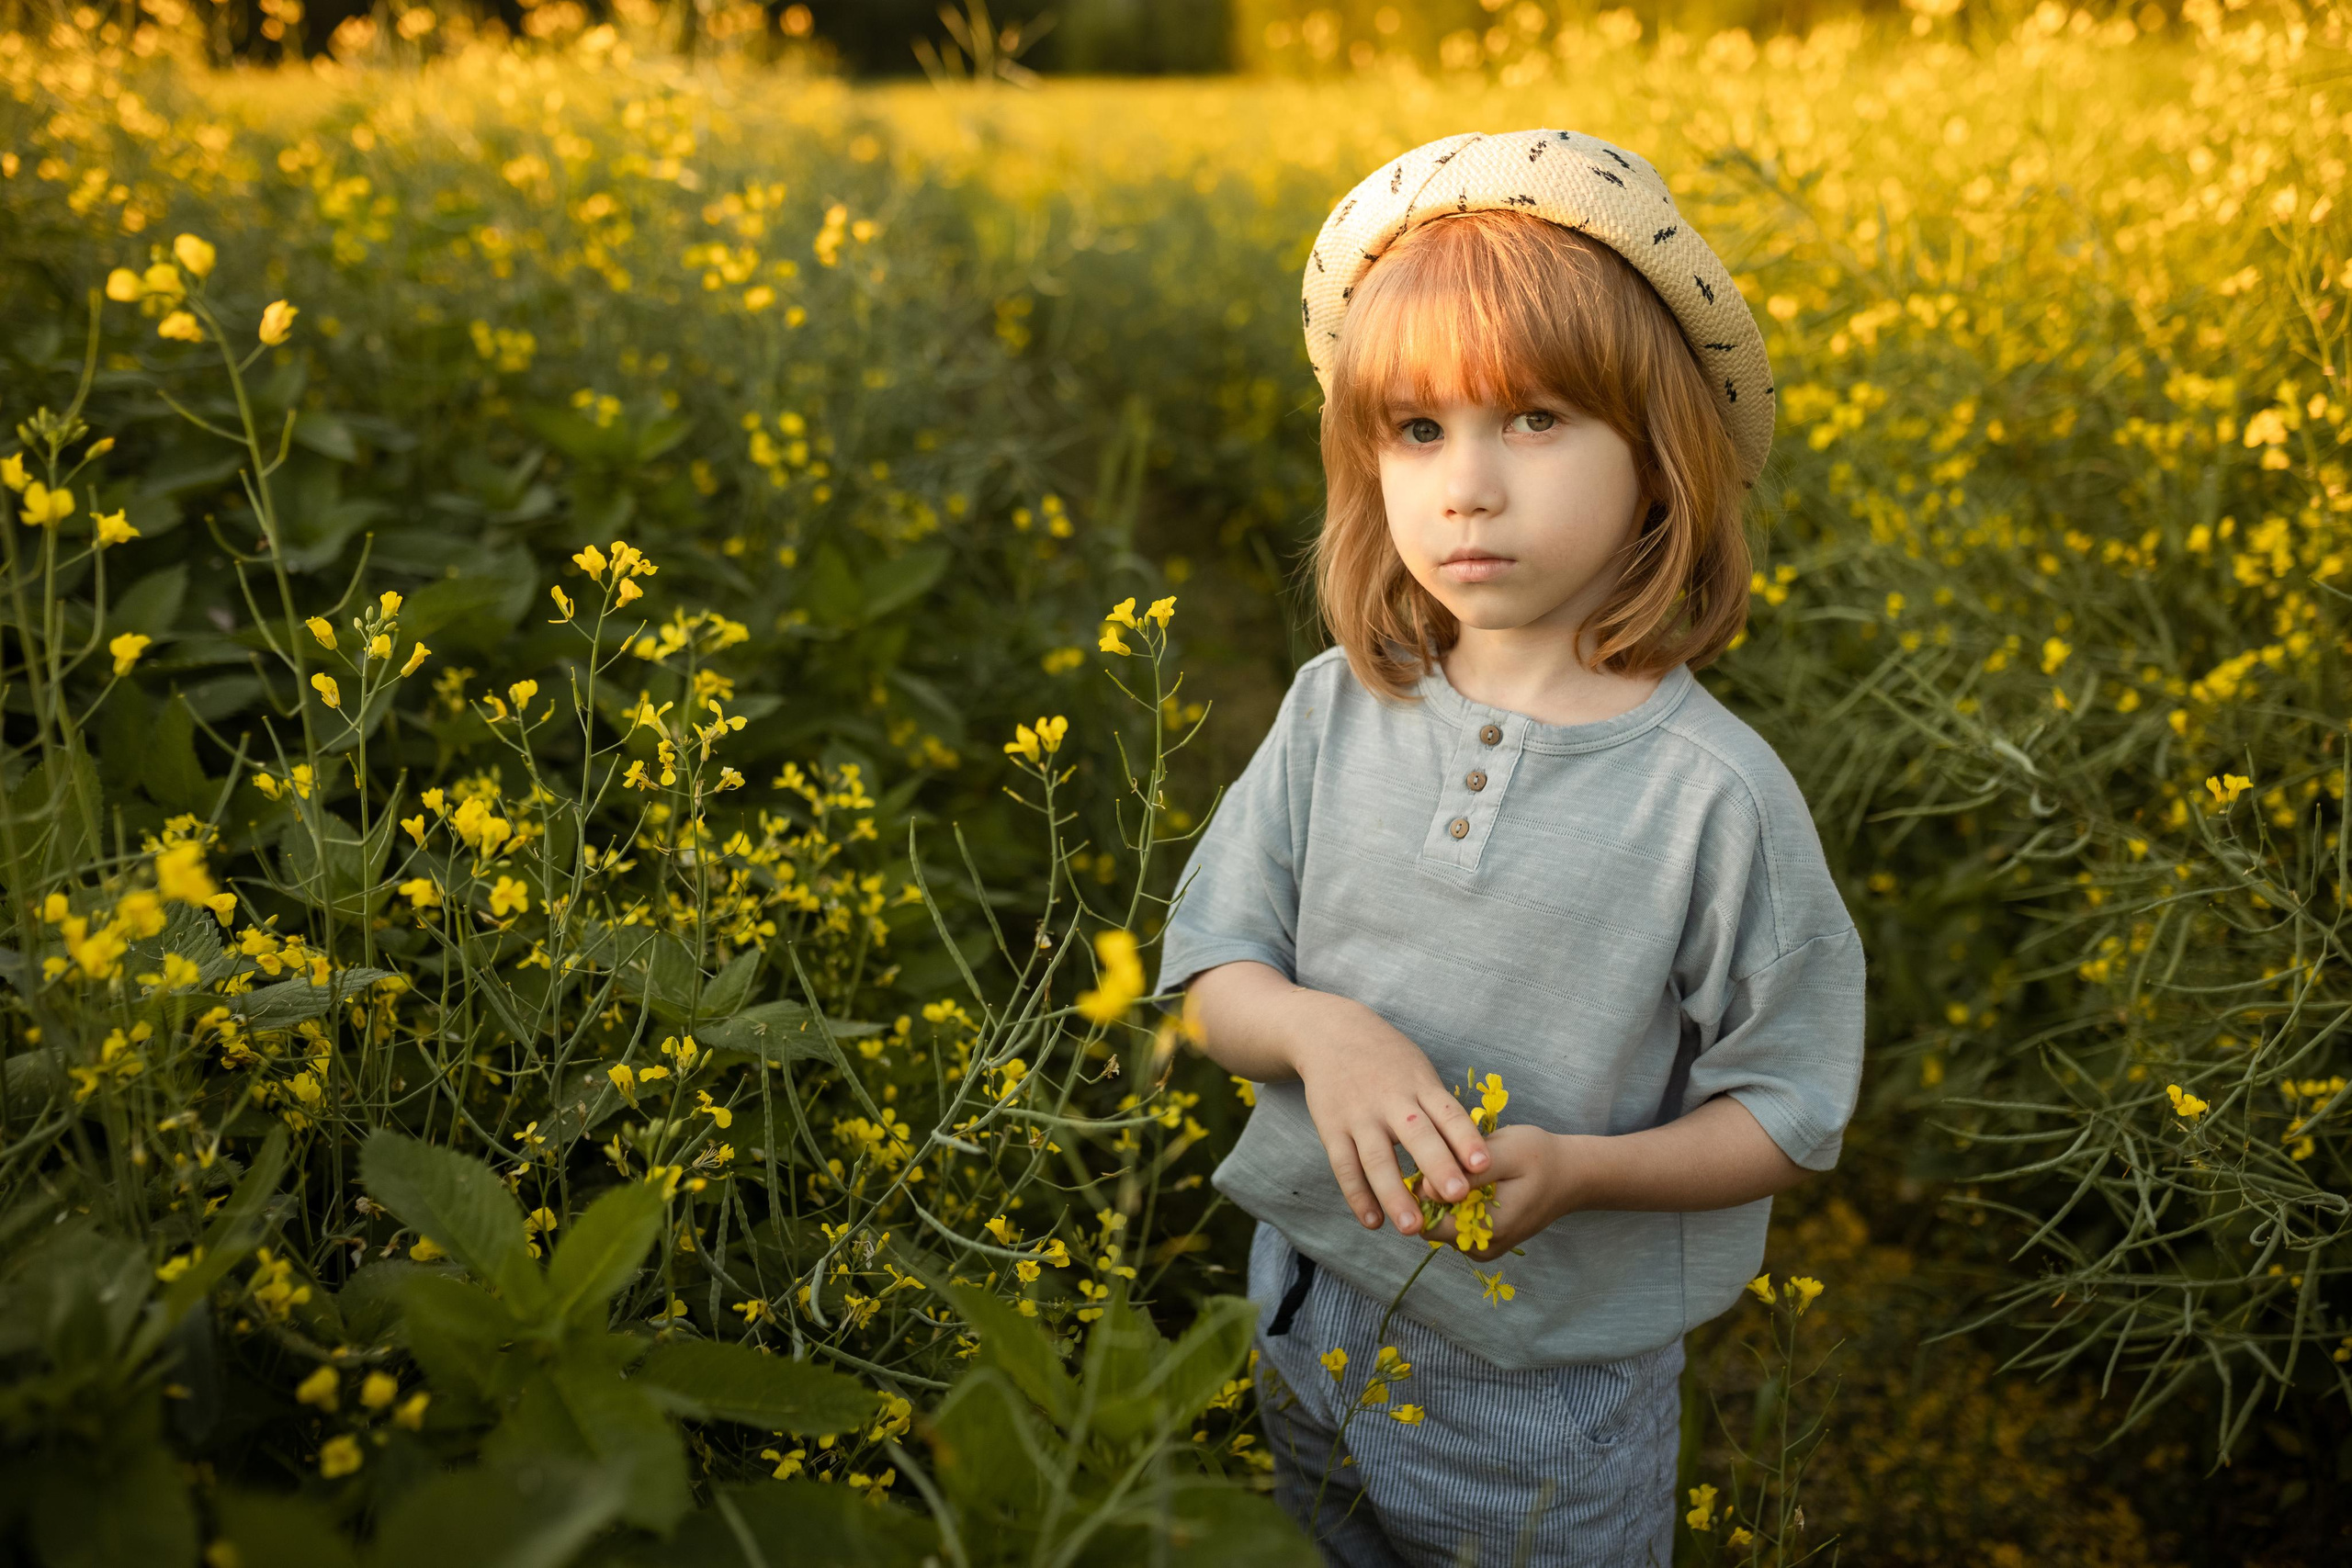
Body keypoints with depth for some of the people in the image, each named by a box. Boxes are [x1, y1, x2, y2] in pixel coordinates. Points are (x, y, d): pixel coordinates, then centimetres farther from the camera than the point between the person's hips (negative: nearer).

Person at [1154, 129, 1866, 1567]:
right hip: (1305, 1328, 4)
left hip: (1557, 1388, -3)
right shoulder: (1336, 712, -9)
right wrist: (1316, 1028, -24)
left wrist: (1581, 1169, -28)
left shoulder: (1717, 791, -20)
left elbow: (1787, 1117, -11)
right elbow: (1211, 970, -2)